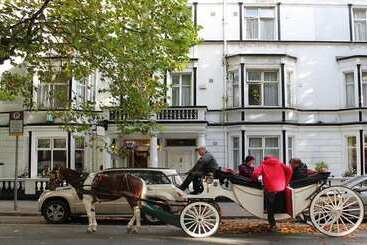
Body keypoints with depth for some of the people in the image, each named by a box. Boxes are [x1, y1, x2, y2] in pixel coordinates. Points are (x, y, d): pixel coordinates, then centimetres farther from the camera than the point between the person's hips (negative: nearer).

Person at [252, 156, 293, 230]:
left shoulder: (263, 165, 10)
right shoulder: (280, 163, 18)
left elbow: (255, 173, -6)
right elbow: (289, 170, 5)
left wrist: (255, 180, 14)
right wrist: (286, 183, 10)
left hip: (269, 189, -2)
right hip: (280, 189, 2)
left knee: (270, 207, 10)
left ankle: (272, 224, 10)